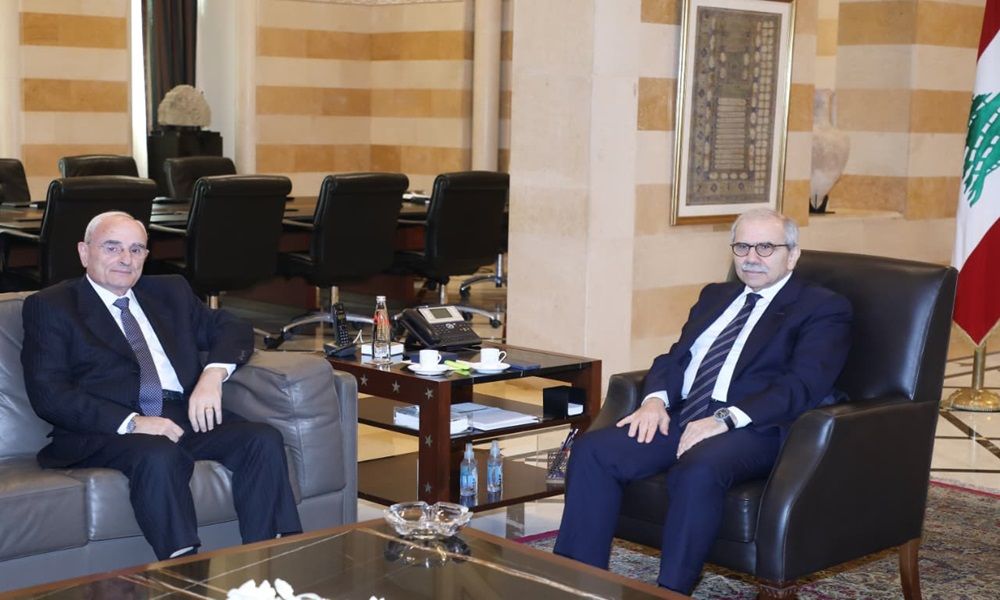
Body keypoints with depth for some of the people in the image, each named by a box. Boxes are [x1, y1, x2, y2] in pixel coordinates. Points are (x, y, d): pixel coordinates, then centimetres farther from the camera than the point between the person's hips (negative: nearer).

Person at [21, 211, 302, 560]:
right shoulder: (50, 306, 8)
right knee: (160, 457, -37)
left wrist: (213, 374, -3)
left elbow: (233, 328, 22)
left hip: (186, 416, 5)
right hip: (107, 431, -4)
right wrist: (131, 423, -17)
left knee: (264, 440, -23)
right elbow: (48, 393, -4)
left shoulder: (170, 292, 25)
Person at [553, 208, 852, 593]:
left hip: (753, 429, -6)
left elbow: (802, 385, -10)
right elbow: (674, 358, 21)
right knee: (593, 450, -17)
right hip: (683, 416, 6)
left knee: (697, 471, -38)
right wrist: (656, 398, -3)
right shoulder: (716, 296, 26)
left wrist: (726, 419, -22)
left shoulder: (823, 309, 4)